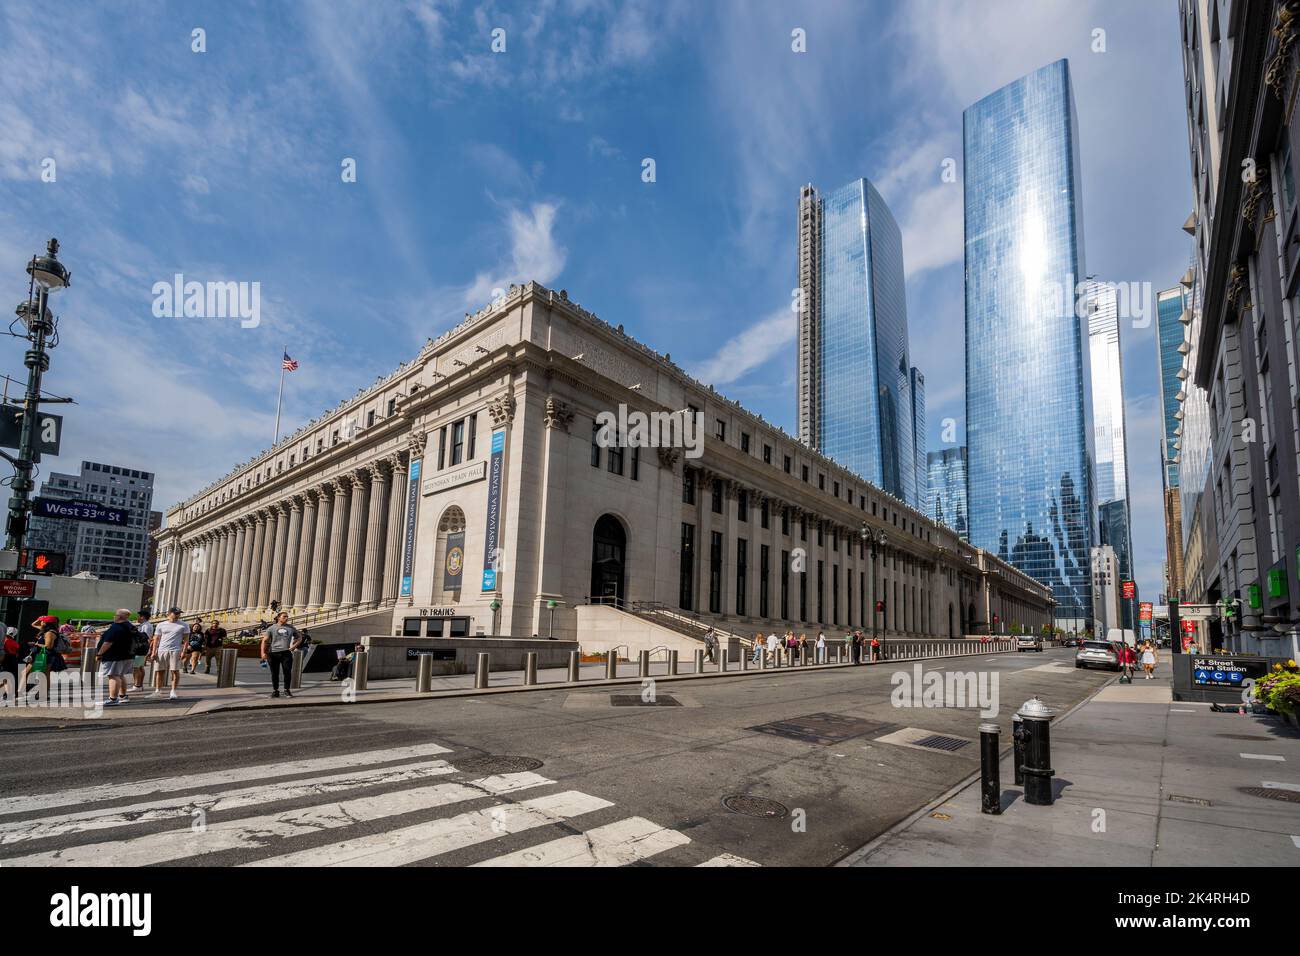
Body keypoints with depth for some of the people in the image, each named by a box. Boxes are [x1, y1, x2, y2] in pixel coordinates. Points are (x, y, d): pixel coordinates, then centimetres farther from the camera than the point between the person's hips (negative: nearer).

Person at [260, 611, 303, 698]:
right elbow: (264, 641, 0)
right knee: (274, 673, 5)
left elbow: (299, 637, 22)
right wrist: (263, 653, -13)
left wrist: (294, 645, 4)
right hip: (273, 653, -1)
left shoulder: (291, 628, 13)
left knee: (287, 672, -4)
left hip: (286, 653, 1)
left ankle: (287, 690, 10)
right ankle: (275, 691, 19)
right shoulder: (272, 628, 6)